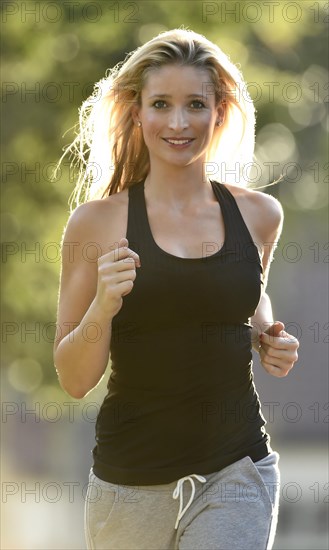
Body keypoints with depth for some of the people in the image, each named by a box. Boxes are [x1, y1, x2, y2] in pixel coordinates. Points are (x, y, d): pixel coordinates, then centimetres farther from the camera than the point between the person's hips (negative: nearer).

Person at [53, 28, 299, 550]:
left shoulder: (259, 215, 3)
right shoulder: (98, 223, -5)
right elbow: (74, 380, -3)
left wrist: (269, 341, 5)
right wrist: (103, 307, -21)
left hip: (236, 471, 1)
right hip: (131, 481, -1)